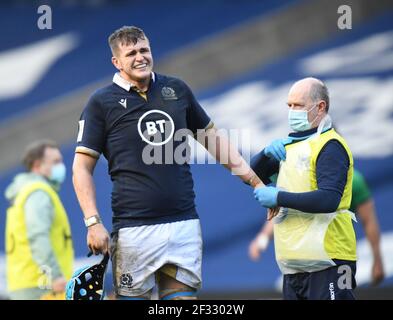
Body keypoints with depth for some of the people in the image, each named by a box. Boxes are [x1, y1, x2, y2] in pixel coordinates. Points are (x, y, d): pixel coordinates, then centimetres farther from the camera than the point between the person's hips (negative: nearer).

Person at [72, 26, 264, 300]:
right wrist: (93, 223, -10)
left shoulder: (177, 90, 11)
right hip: (134, 230, -3)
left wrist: (255, 182, 16)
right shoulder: (102, 103, 1)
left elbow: (211, 137, 21)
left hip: (185, 225, 4)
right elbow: (82, 168, 1)